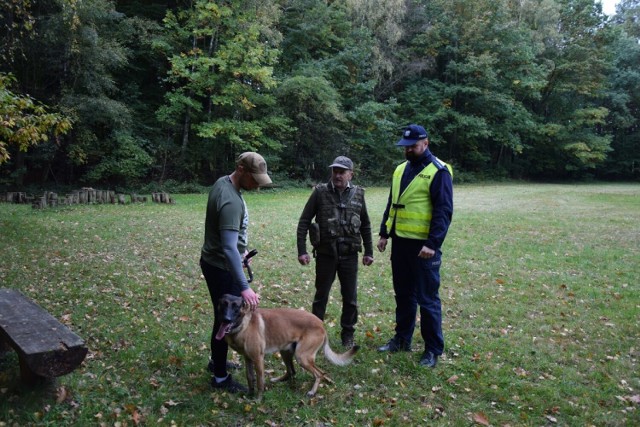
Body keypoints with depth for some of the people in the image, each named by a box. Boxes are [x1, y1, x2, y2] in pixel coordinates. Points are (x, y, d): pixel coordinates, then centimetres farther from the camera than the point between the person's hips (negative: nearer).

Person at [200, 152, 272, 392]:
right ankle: (220, 378, 17)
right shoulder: (230, 201, -29)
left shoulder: (224, 182, 2)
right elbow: (228, 248, -36)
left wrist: (241, 248, 21)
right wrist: (244, 287, -38)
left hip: (216, 262, 10)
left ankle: (216, 361, 40)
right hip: (221, 267, -10)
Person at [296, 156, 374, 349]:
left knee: (350, 297, 10)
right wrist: (301, 250, -10)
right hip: (325, 254, -2)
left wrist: (368, 251, 10)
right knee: (321, 296, 11)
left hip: (349, 255, 2)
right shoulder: (320, 192, -6)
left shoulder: (358, 194, 2)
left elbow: (365, 225, 11)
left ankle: (348, 333, 28)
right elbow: (304, 221, -4)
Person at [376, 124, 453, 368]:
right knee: (403, 295, 17)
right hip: (400, 242, 7)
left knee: (427, 299, 1)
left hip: (423, 246, -7)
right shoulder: (401, 169, 13)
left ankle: (433, 350, 14)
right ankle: (402, 339, 31)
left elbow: (444, 211, -14)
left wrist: (432, 244, -20)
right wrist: (384, 233, 14)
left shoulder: (438, 171, -9)